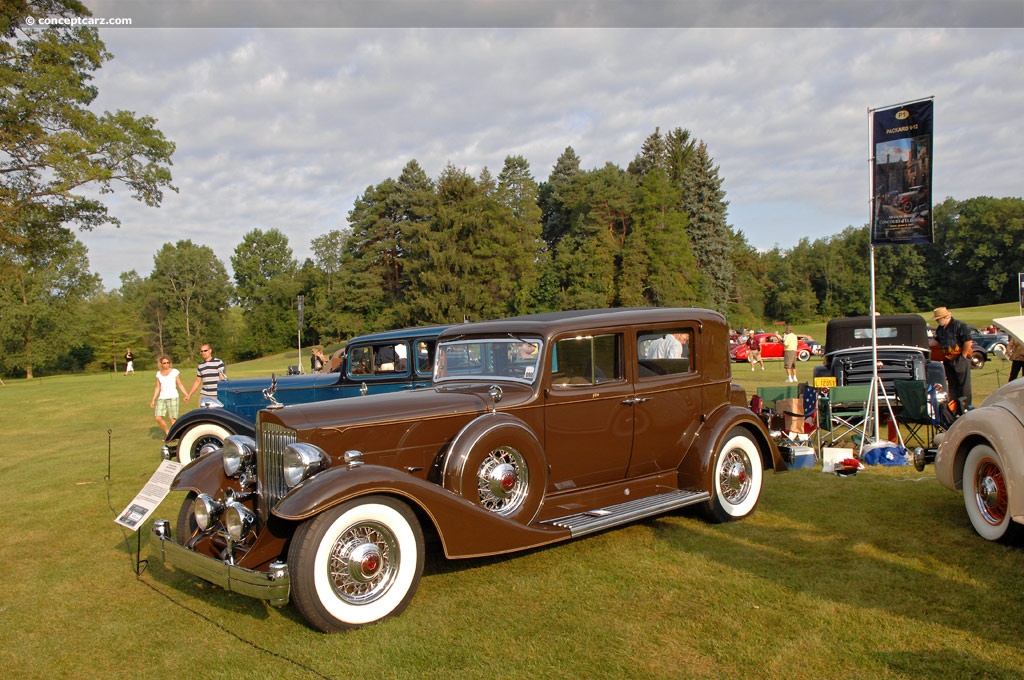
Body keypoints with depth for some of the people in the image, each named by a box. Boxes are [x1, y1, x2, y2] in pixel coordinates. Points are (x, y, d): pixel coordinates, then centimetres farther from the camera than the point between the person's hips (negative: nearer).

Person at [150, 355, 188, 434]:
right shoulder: (159, 373, 12)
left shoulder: (174, 372, 1)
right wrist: (153, 400, 12)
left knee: (172, 418, -7)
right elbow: (158, 388, 16)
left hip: (173, 397, -4)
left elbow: (180, 385, 1)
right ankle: (167, 432, 13)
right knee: (158, 418, -6)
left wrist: (186, 394, -10)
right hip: (162, 398, 4)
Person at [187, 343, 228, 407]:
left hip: (217, 396, -5)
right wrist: (189, 395, 20)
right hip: (204, 396, 5)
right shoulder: (200, 366, 15)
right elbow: (197, 382, 23)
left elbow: (222, 379, -5)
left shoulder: (218, 363, -1)